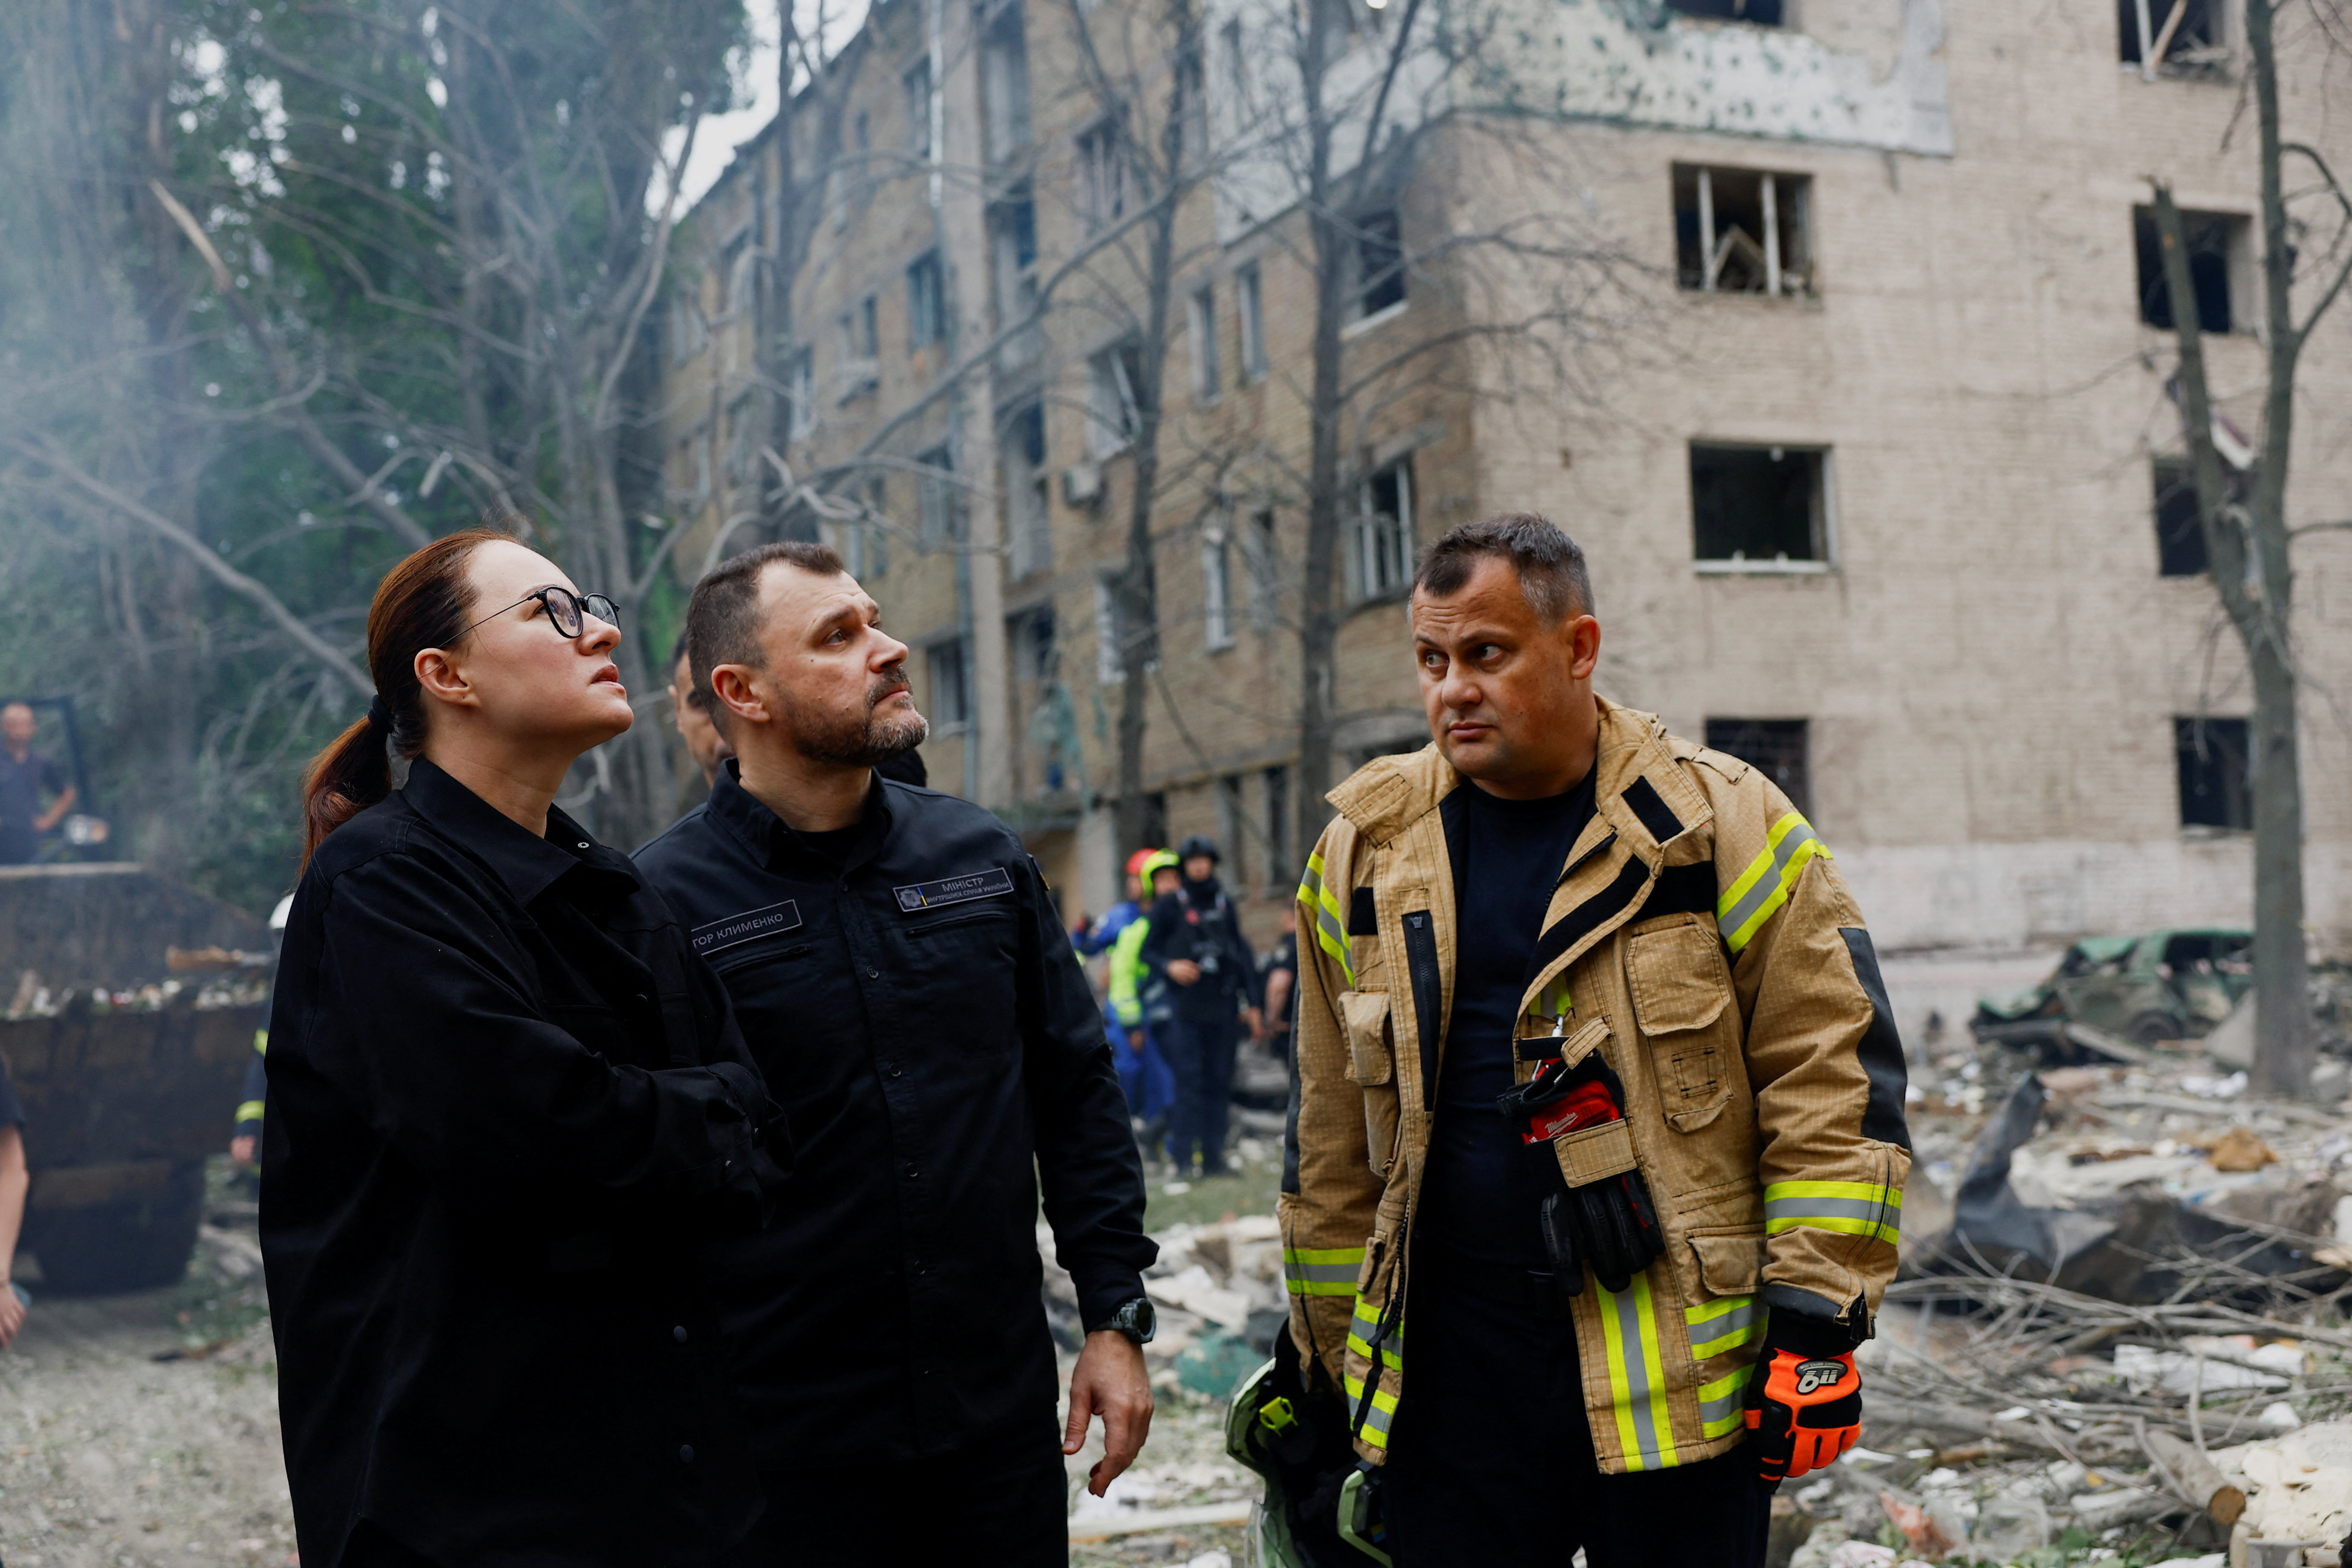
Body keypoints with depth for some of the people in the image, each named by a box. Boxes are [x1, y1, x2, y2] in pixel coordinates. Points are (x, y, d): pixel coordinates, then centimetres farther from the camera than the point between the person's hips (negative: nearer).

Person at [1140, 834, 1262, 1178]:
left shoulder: (1225, 905, 15)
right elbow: (1148, 951, 2)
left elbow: (1242, 954, 18)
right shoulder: (1169, 905, 1)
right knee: (1189, 1082, -10)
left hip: (1222, 1009, 5)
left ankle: (1214, 1157, 12)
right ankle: (1183, 1159, -8)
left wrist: (1251, 1003, 14)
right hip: (1185, 1008, -4)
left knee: (1219, 1083, 5)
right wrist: (1170, 967, -19)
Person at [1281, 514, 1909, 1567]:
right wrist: (1334, 1355, 14)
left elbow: (1835, 1078, -4)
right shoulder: (1369, 847, 6)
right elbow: (1331, 1141, 11)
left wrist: (1818, 1323, -9)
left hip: (1678, 1362, -2)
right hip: (1450, 1364, 3)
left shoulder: (1720, 824, -4)